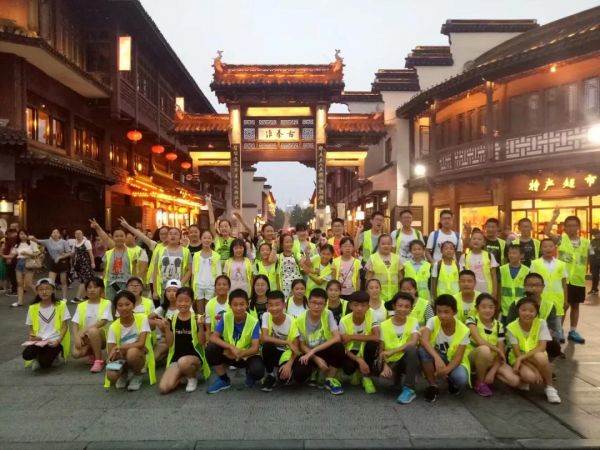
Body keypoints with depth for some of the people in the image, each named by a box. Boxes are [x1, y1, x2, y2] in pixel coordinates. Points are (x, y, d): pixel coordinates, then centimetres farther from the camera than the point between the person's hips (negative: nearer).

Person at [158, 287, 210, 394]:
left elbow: (202, 343, -8)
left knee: (183, 362, -40)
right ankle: (183, 375, 12)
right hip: (176, 358, 3)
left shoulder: (197, 319, -4)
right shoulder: (172, 319, 3)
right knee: (163, 388, -20)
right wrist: (167, 328, -13)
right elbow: (169, 344, 1)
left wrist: (200, 326, -23)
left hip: (194, 356, -3)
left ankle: (193, 377, -4)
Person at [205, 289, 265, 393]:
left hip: (247, 356, -2)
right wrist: (231, 347, -33)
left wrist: (239, 354, -41)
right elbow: (213, 337, -19)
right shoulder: (225, 318, -13)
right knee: (211, 348, -25)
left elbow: (255, 348, -23)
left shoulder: (254, 322, -19)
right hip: (229, 355, 3)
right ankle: (224, 380, -1)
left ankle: (249, 374, 8)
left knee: (258, 370, -34)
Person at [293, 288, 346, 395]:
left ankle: (330, 379, -7)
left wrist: (313, 350, -29)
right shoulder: (300, 320, -13)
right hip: (309, 354, 1)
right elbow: (302, 346, -4)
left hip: (326, 351, 0)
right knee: (299, 374, -30)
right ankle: (314, 370, 11)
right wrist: (317, 359, -21)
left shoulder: (328, 314, -15)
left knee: (339, 348, -35)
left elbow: (337, 338, -25)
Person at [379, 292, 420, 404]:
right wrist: (384, 365, -21)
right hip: (391, 362, 1)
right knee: (385, 374, -33)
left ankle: (409, 389, -20)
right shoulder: (384, 325, -1)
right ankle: (398, 376, 8)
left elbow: (414, 342, -23)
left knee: (412, 348, -34)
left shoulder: (413, 322, -5)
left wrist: (392, 352, -28)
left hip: (408, 360, -1)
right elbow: (381, 350, -1)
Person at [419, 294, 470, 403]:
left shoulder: (463, 330, -18)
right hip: (435, 359, 1)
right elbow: (424, 340, -36)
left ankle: (452, 381, 6)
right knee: (422, 350, -33)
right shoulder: (433, 321, -18)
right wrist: (437, 358, -52)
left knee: (461, 378, -35)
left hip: (453, 362, 0)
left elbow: (458, 357, -21)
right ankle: (433, 386, -13)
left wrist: (447, 370, -41)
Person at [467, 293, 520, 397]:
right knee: (484, 349, -39)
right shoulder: (472, 319, -13)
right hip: (473, 357, -4)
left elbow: (501, 353, -6)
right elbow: (479, 341, -27)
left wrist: (492, 372, -18)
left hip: (492, 360, 4)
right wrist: (498, 350, -18)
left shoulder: (498, 326, -2)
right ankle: (479, 383, -14)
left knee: (514, 381, -17)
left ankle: (485, 373, 9)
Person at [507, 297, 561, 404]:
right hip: (519, 359, -1)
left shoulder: (541, 323, -13)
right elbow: (517, 353, -15)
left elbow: (542, 347, -20)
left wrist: (522, 357, -30)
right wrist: (535, 370, -25)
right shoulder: (512, 327, -15)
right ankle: (524, 380, 5)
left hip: (537, 357, 1)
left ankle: (550, 387, -12)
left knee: (540, 357, -37)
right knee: (530, 376, -35)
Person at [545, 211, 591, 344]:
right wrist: (555, 216, -24)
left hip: (578, 279, 3)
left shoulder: (586, 242, 2)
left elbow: (589, 260, 10)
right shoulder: (561, 239, -6)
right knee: (564, 305, 0)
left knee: (575, 305, 13)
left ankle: (573, 331, 24)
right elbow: (547, 232, -21)